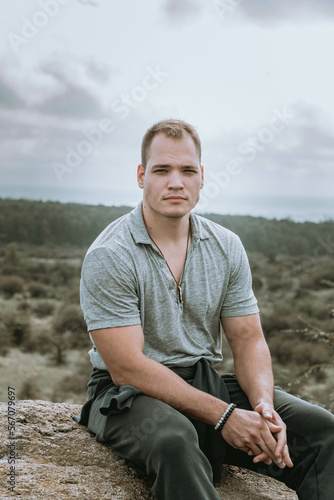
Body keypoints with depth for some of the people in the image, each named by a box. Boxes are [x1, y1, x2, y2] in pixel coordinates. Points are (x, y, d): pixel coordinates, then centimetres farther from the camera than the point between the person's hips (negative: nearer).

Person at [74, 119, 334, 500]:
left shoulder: (227, 247, 4)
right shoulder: (109, 256, -14)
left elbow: (248, 340, 5)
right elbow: (127, 368, -18)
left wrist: (264, 406, -16)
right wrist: (223, 416, -22)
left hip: (207, 382, 5)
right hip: (129, 394, -4)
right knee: (175, 440, -40)